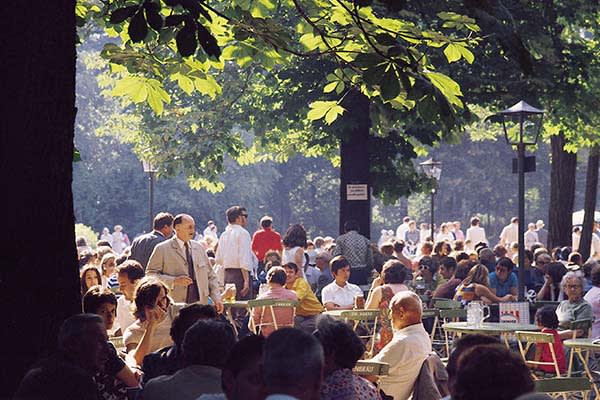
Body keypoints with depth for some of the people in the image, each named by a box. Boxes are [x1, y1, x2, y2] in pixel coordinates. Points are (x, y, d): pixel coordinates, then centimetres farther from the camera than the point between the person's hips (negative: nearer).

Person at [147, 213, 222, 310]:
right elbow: (150, 275, -3)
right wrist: (174, 281, -14)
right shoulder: (162, 249, 1)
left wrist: (216, 298, 7)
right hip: (174, 308, -4)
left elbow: (210, 276, 20)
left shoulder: (199, 248, 17)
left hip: (199, 305, 4)